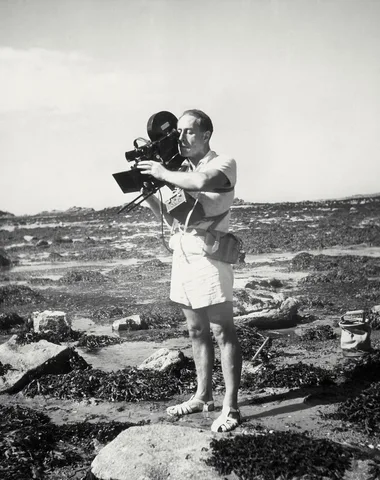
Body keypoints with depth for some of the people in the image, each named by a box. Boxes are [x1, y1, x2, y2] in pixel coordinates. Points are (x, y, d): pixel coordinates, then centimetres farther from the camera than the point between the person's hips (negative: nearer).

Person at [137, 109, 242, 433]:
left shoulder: (224, 164, -5)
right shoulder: (182, 172, 15)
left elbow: (202, 181, -28)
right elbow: (172, 218, 16)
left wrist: (164, 174, -15)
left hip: (208, 256, -7)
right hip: (182, 256, 7)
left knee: (223, 332, -3)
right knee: (197, 332, 14)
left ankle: (230, 408, 1)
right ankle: (203, 397, 25)